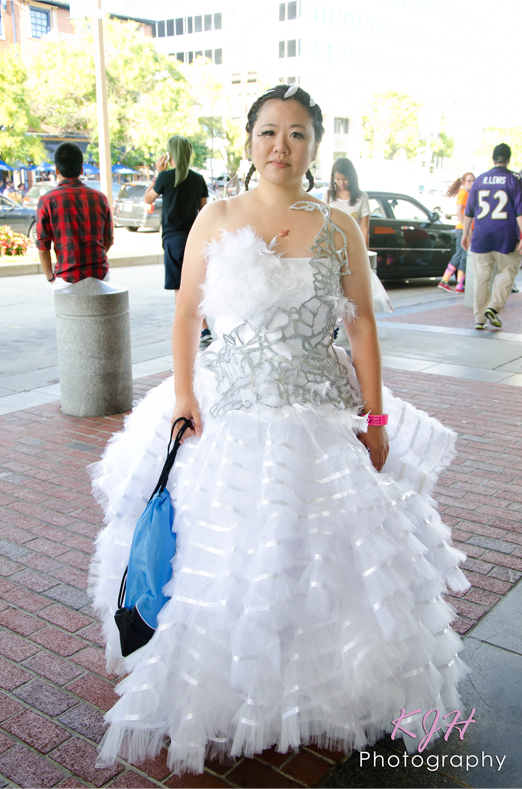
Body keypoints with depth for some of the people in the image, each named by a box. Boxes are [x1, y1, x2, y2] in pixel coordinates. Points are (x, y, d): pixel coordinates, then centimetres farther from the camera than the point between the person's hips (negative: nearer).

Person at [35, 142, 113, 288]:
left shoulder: (47, 201, -5)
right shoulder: (100, 198, 3)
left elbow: (43, 246, -6)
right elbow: (109, 240, 10)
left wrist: (50, 277, 7)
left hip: (68, 278, -3)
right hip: (100, 274, 3)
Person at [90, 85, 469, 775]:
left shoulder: (339, 228, 3)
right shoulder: (216, 219, 3)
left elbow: (362, 325, 4)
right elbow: (187, 312, 5)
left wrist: (374, 416, -1)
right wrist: (183, 395, -5)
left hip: (321, 414, 1)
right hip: (227, 409, 0)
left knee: (321, 554, 7)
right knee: (220, 555, 6)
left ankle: (321, 694, 32)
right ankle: (221, 700, 28)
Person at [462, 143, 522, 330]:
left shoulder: (480, 180, 7)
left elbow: (469, 211, 10)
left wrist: (465, 233, 20)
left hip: (481, 237, 3)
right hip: (506, 237, -3)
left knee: (482, 276, 6)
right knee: (507, 272, 11)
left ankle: (480, 318, 6)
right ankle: (494, 307, -6)